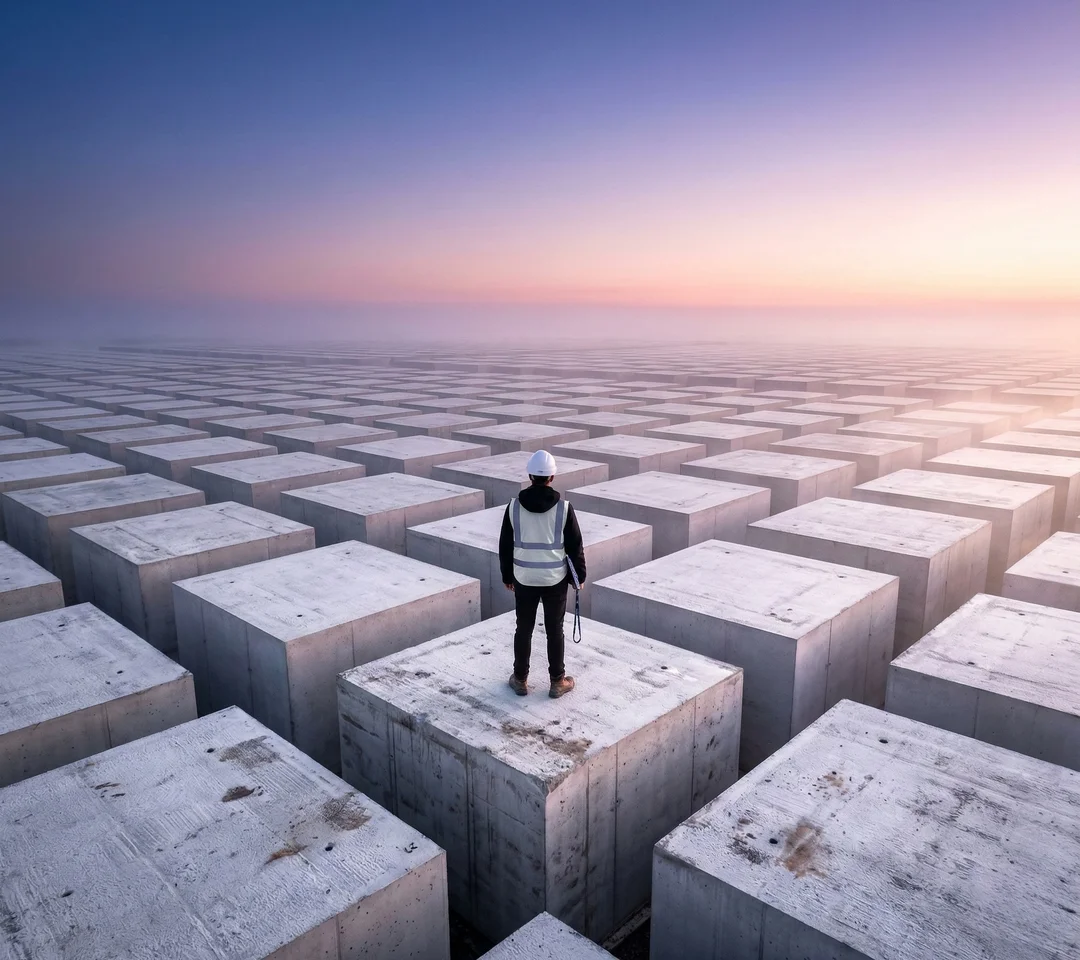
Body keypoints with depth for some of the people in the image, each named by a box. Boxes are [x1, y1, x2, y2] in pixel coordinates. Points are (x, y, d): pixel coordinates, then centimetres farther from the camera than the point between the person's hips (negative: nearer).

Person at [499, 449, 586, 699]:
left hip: (524, 578, 1)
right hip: (555, 579, -1)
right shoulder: (563, 507, -10)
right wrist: (579, 575, 9)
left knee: (523, 629, 13)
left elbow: (505, 545, 2)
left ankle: (520, 679, 24)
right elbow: (575, 546, -4)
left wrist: (507, 575, 14)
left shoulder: (514, 506, -6)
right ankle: (557, 682, 19)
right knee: (555, 630, 10)